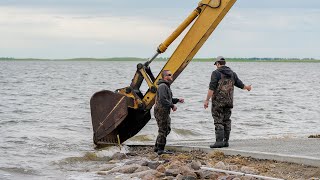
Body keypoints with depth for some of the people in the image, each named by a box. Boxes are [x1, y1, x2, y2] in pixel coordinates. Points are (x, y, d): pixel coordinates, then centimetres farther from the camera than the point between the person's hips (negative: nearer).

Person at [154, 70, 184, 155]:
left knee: (167, 129, 16)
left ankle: (157, 147, 23)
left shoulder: (166, 86, 18)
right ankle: (160, 149, -1)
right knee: (163, 130, -6)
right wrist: (172, 105, -21)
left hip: (165, 112, 11)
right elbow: (163, 100, -27)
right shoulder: (162, 86, -17)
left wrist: (177, 100, 13)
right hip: (161, 111, -11)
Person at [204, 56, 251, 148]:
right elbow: (239, 84, 19)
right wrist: (247, 87, 41)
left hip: (218, 101, -6)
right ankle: (226, 141, 13)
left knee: (218, 121, -6)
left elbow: (212, 88, -17)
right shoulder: (232, 73, 10)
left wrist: (207, 100, -17)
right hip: (229, 101, 6)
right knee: (226, 121, 12)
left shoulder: (216, 73, -9)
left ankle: (219, 141, -12)